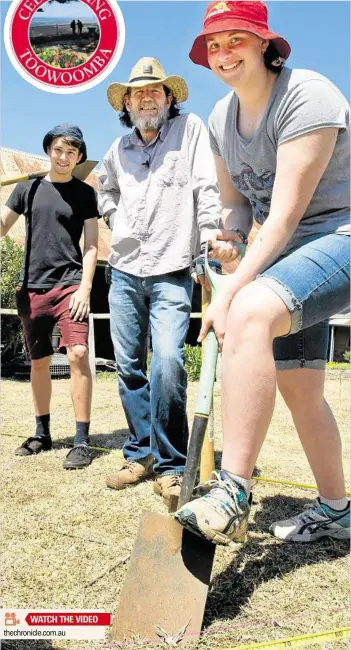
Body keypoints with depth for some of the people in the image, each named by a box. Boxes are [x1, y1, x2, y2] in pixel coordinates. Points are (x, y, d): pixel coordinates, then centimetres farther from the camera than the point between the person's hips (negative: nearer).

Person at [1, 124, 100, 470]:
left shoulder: (84, 193, 6)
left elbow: (91, 246, 1)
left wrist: (85, 287, -11)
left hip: (69, 283, -3)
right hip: (32, 286, 3)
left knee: (78, 355, -16)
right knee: (39, 361, 10)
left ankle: (82, 441, -10)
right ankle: (42, 433, 24)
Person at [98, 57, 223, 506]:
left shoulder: (190, 129, 3)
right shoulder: (118, 150, 15)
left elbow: (207, 188, -7)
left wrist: (209, 242, -17)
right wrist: (117, 222, 16)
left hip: (171, 274, -5)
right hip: (124, 271, 5)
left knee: (168, 364, -18)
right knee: (128, 367, 6)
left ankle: (170, 466, -4)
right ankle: (140, 454, 20)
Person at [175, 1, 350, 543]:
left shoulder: (306, 94, -17)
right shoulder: (221, 117, 9)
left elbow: (286, 214, -24)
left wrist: (230, 295, -27)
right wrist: (228, 238, -8)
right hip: (283, 255, 9)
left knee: (249, 311, -37)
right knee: (299, 392, 10)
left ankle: (232, 498, -35)